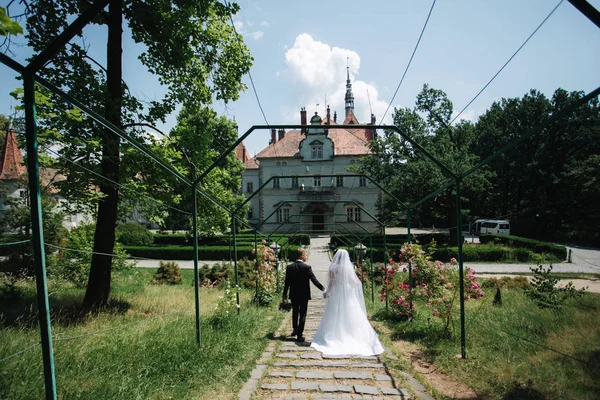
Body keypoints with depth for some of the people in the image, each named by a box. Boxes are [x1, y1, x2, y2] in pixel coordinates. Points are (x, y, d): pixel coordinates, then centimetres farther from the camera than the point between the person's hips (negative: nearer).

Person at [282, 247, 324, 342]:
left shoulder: (289, 267, -5)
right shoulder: (307, 267, -15)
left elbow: (287, 283, -1)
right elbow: (314, 280, -14)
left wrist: (285, 295, 7)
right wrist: (323, 289, -6)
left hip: (293, 295, 4)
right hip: (304, 295, -3)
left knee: (295, 312, 22)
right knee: (302, 314, 8)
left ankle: (295, 329, 39)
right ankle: (299, 335, 10)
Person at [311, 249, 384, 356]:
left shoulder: (333, 268, -9)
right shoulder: (350, 267, -4)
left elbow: (331, 283, -8)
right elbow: (355, 282, 0)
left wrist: (326, 292, 6)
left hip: (336, 295, -2)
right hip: (349, 295, 2)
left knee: (335, 318, 8)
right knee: (351, 317, 10)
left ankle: (336, 337, 10)